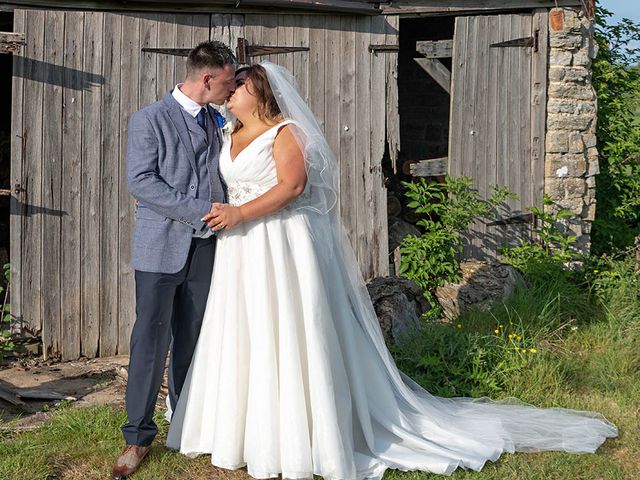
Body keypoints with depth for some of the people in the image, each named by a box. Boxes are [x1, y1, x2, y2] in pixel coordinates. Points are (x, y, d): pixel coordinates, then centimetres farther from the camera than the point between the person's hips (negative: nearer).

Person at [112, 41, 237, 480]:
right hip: (162, 247, -5)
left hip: (205, 248, 5)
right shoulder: (149, 120, -3)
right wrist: (200, 209, -17)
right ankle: (139, 436, 5)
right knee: (151, 341, -4)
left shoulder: (217, 122, 14)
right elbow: (141, 182, -13)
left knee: (192, 343, 11)